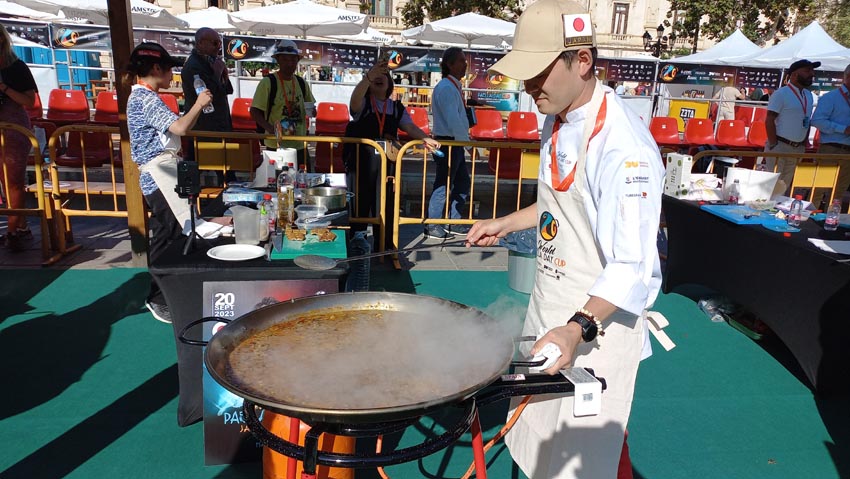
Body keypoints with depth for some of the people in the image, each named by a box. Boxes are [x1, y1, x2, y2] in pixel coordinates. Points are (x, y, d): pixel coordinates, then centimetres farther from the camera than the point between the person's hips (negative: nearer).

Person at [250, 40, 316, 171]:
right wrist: (269, 128, -25)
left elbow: (310, 106, 23)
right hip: (276, 146, -5)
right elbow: (254, 111, -9)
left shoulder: (302, 83, 11)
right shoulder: (268, 82, -6)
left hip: (300, 146, 5)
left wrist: (311, 111, -2)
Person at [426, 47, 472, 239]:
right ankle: (432, 227, 6)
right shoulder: (446, 88, -16)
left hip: (456, 143, 10)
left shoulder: (454, 86, 16)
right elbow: (453, 119, -21)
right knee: (443, 186, -4)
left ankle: (455, 223, 24)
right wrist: (467, 142, -17)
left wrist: (466, 140, 14)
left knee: (463, 183, 15)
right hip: (447, 142, -10)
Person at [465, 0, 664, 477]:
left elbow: (632, 268, -28)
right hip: (550, 313, 9)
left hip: (598, 324, -8)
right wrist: (506, 223, 15)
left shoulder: (624, 147, -26)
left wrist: (579, 329, -40)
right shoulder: (558, 122, 3)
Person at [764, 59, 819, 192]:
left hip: (798, 149, 7)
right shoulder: (781, 94, -9)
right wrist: (773, 146, -16)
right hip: (780, 146, -7)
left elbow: (806, 121, 20)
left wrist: (805, 143, 12)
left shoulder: (809, 96, 14)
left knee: (786, 185, 12)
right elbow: (769, 121, -13)